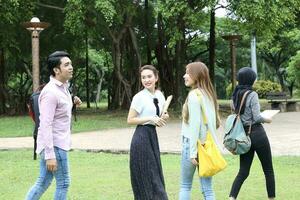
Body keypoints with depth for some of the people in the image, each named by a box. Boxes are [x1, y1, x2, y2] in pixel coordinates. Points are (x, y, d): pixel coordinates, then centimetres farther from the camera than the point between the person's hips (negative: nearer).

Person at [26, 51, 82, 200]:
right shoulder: (50, 92, -19)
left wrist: (72, 101, 8)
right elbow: (46, 125, -23)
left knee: (43, 183, 12)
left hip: (58, 143, 9)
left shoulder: (63, 87, 10)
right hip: (55, 145, -9)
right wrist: (50, 155, -26)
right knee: (63, 183, 1)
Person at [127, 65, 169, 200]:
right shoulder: (139, 97, -11)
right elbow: (130, 120, -11)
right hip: (142, 137, -7)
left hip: (153, 136, 7)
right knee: (146, 176, -2)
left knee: (155, 176, 10)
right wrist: (150, 119, -18)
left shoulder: (159, 95, 8)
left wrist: (163, 118, -1)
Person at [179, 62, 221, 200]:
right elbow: (212, 121, 13)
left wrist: (193, 152, -16)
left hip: (193, 143, -7)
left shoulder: (194, 95, -12)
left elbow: (195, 124, -16)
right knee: (207, 189, 5)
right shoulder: (208, 94, 11)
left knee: (185, 185, 7)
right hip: (207, 144, 7)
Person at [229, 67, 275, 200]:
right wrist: (267, 119, 1)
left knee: (243, 171, 6)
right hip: (257, 133, -6)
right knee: (268, 170, 9)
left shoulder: (235, 95, 8)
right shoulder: (252, 95, -14)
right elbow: (257, 117, -17)